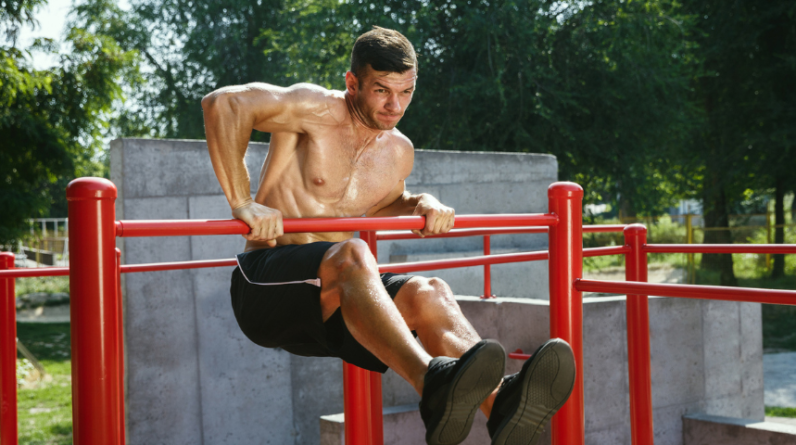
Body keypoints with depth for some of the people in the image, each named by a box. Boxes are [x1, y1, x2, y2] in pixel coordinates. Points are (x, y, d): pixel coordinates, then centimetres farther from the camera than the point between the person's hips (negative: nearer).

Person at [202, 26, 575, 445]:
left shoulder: (398, 152, 12)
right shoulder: (318, 111, -8)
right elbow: (222, 102, -17)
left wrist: (420, 204, 9)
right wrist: (241, 202, -21)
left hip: (328, 308, 6)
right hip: (265, 286, -5)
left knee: (428, 293, -23)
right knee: (351, 254, -37)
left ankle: (500, 400, -47)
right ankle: (432, 384, -58)